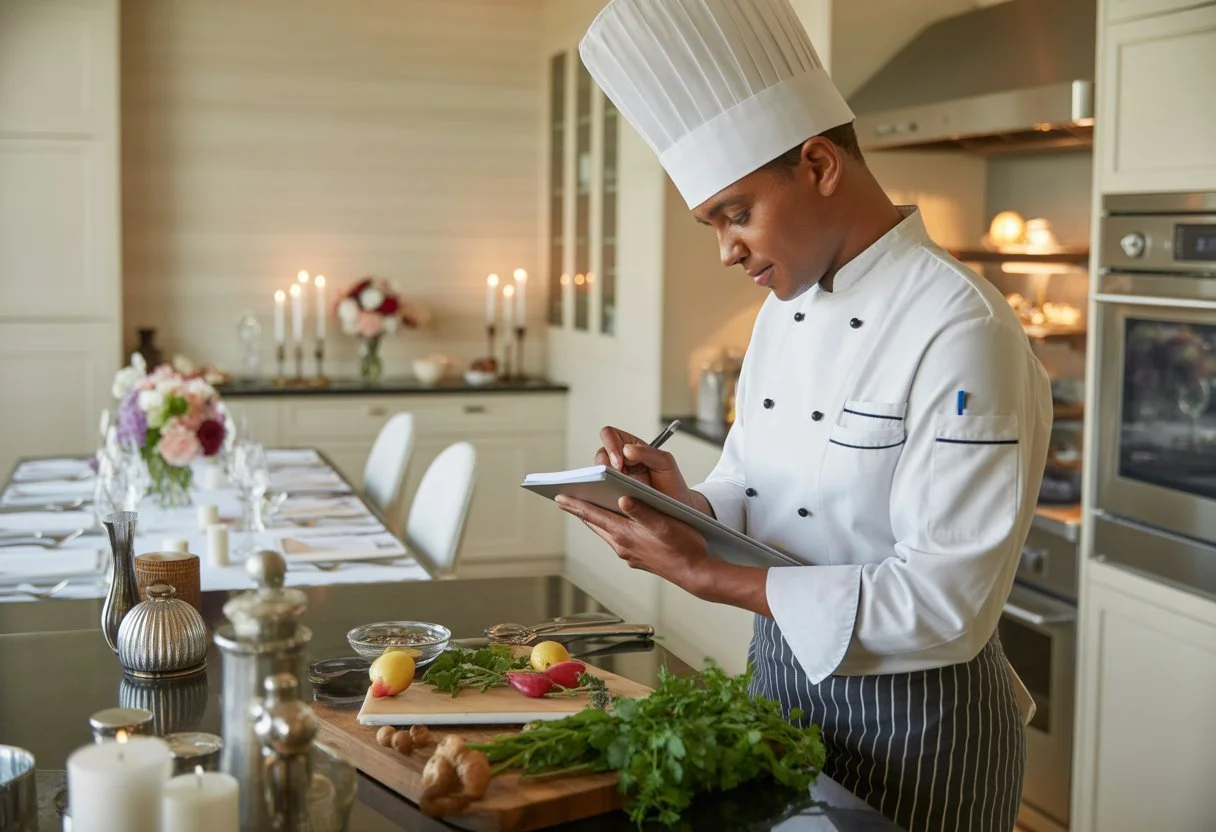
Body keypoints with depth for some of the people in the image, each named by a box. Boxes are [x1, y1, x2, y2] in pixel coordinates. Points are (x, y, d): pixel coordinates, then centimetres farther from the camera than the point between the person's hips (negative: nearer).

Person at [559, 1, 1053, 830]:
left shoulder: (963, 333, -22)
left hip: (911, 718, -7)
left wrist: (705, 574, -24)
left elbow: (945, 605, -26)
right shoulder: (785, 309, 4)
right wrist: (688, 503, -13)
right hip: (781, 674, 7)